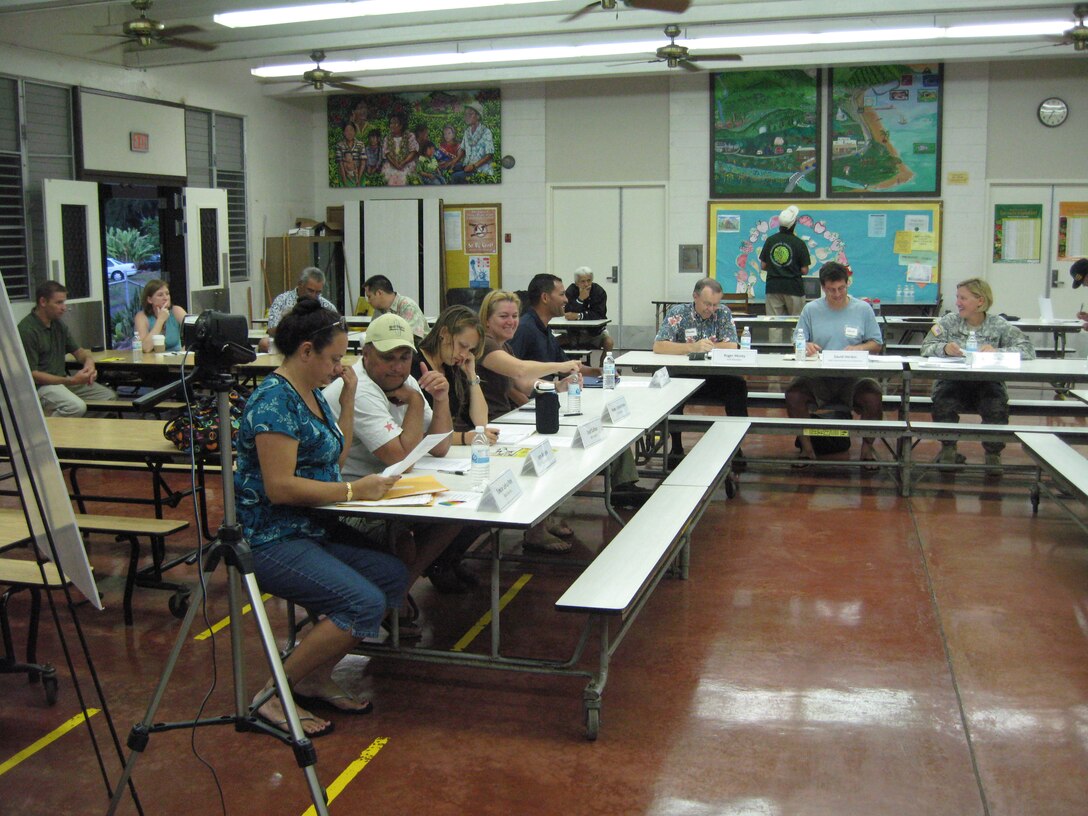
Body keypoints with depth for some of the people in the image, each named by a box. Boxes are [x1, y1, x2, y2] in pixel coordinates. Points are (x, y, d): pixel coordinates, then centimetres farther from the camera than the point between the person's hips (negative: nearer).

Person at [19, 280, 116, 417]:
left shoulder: (58, 324, 11)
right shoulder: (27, 330, -15)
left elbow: (77, 351, 22)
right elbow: (31, 374, -18)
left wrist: (89, 360, -4)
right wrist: (71, 381, -23)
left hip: (62, 379, 9)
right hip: (40, 385, -9)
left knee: (109, 396, 0)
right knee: (77, 406, -33)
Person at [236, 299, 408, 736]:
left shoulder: (312, 394, 12)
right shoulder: (275, 400, -18)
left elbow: (335, 457, 22)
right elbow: (279, 487, -24)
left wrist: (348, 398, 12)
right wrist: (353, 490, -18)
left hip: (313, 531, 10)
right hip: (273, 540, -10)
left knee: (392, 574, 0)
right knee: (365, 604, -21)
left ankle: (316, 679, 10)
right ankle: (272, 695, -7)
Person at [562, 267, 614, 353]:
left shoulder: (600, 291, -14)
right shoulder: (571, 291, -12)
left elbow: (600, 314, -22)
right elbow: (568, 315, -22)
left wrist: (578, 316, -29)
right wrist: (580, 299, -33)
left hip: (595, 331, -1)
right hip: (575, 331, 1)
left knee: (609, 342, -25)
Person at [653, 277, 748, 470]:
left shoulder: (723, 313, 2)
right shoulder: (677, 313, -5)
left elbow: (732, 347, -7)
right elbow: (658, 346, -18)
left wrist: (703, 347, -14)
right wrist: (692, 347, -29)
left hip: (715, 377, 2)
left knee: (738, 386, -25)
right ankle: (676, 447, -15)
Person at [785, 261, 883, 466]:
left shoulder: (863, 309, 9)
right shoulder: (811, 309, 10)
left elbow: (877, 344, 9)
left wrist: (859, 348, -12)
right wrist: (805, 346, -14)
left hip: (853, 378, -1)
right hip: (817, 378, 1)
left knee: (874, 396, -31)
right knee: (793, 394, -28)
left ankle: (867, 447, -6)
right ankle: (807, 447, -7)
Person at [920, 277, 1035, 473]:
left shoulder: (999, 325, 5)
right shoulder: (948, 321, 9)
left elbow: (1028, 350, -5)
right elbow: (926, 347, 0)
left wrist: (997, 351, -22)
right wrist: (944, 348, -22)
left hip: (988, 382, 0)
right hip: (953, 381, 0)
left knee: (996, 405, -29)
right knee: (943, 400, -30)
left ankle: (993, 453, -6)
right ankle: (948, 449, -7)